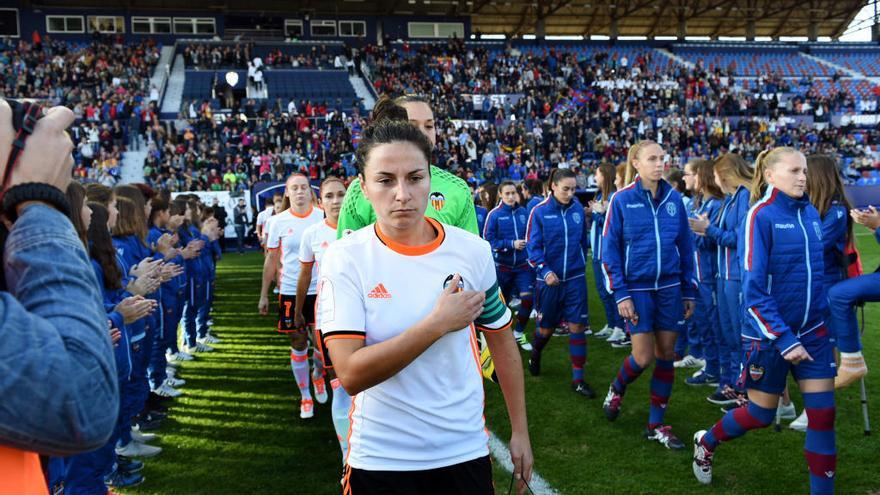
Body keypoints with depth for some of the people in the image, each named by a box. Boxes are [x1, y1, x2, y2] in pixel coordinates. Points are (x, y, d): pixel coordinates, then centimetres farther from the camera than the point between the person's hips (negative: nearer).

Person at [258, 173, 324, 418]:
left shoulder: (322, 216, -2)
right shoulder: (278, 221, 0)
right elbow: (271, 259, 5)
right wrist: (263, 295, 5)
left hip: (320, 289, 0)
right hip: (291, 291, 0)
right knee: (298, 343, 6)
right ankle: (305, 396, 19)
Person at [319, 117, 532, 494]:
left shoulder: (473, 250, -5)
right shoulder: (344, 259, -14)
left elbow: (502, 342, 7)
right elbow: (351, 375, -21)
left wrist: (520, 431, 8)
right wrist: (438, 323, -22)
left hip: (466, 452, 2)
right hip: (379, 461, -2)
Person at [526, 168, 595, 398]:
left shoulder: (578, 208, -1)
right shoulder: (539, 212, -10)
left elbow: (583, 239, 12)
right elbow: (532, 246, -11)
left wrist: (581, 263, 13)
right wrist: (545, 271, -21)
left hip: (575, 278, 2)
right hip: (549, 279, -2)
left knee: (577, 326, -2)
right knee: (546, 327, 12)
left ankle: (578, 379, 6)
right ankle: (535, 356, 43)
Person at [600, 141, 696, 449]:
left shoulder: (674, 199, 4)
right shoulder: (621, 200, -7)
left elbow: (686, 247, 10)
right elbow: (609, 249, -6)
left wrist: (689, 291, 9)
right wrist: (620, 294, -11)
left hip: (669, 288, 4)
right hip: (637, 289, -4)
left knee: (665, 355, 7)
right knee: (643, 357, -4)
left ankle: (656, 425, 20)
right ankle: (617, 389, 29)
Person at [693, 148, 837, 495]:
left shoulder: (811, 213, 3)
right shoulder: (761, 215, -15)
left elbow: (820, 271, 16)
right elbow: (754, 290, -18)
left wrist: (831, 323, 14)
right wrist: (784, 340, -21)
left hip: (813, 331, 5)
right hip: (769, 334, -5)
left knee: (823, 414, 3)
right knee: (761, 414, 10)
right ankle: (706, 442, 38)